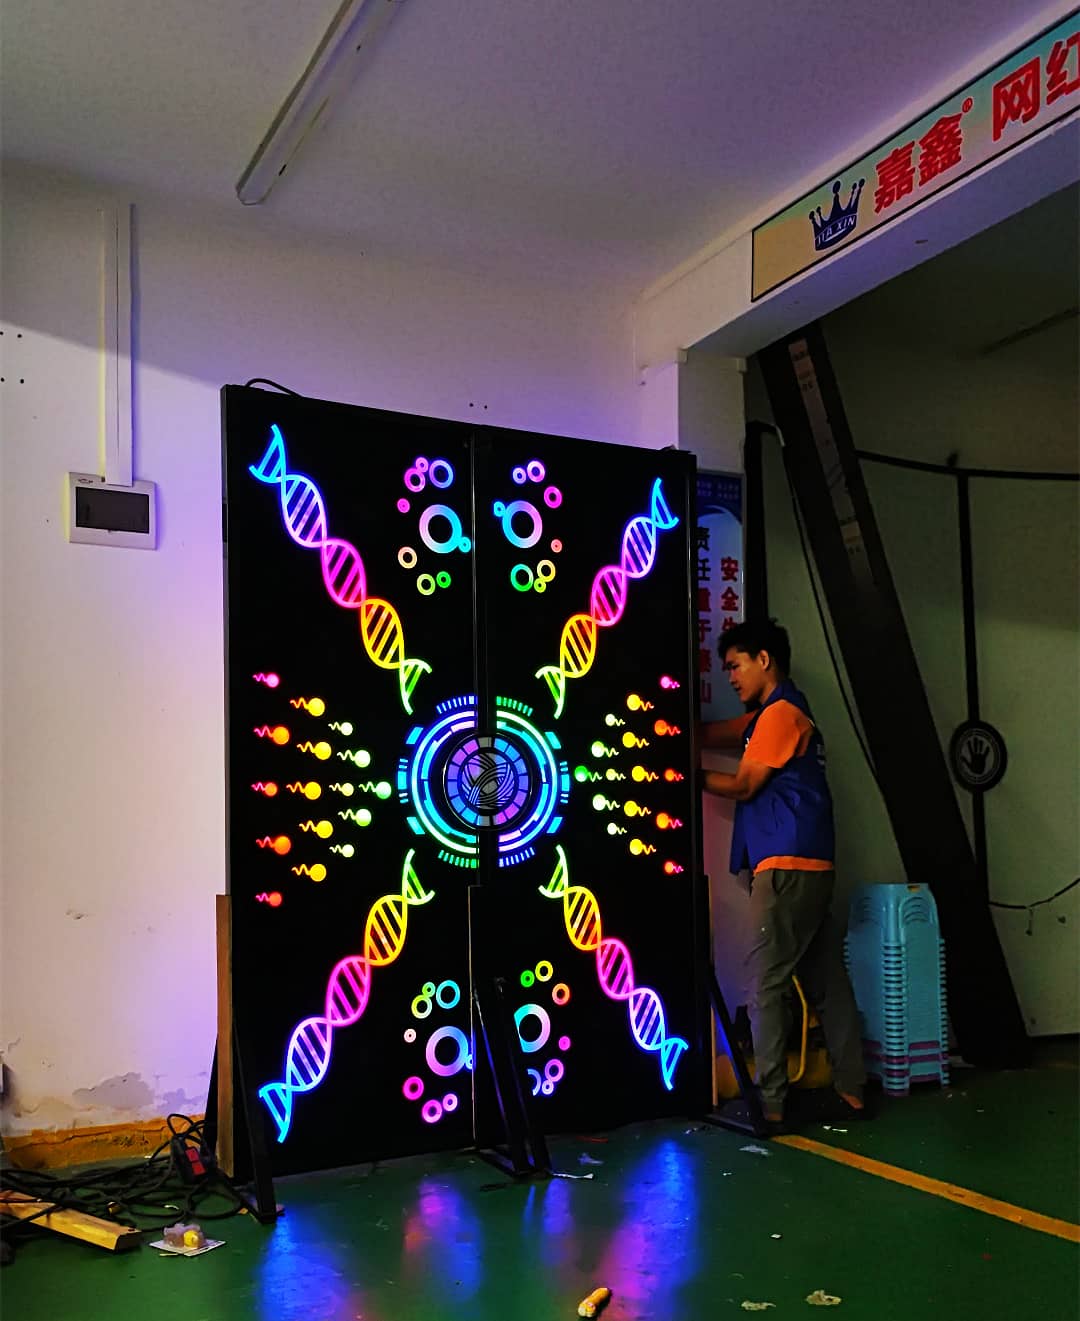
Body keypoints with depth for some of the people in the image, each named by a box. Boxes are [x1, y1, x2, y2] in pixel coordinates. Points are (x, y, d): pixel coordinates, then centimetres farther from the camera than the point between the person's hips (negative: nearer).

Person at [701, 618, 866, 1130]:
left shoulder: (781, 712, -9)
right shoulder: (770, 714, 21)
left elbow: (742, 785, -6)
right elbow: (711, 735, 19)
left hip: (787, 869, -10)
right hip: (811, 869, 10)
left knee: (764, 984, -7)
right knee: (826, 981, 10)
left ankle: (769, 1105, -4)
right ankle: (850, 1092, 15)